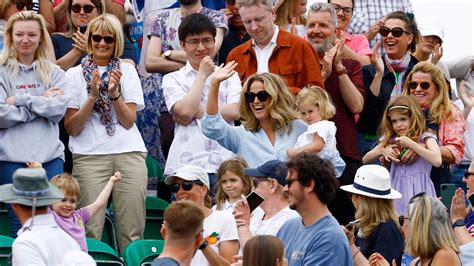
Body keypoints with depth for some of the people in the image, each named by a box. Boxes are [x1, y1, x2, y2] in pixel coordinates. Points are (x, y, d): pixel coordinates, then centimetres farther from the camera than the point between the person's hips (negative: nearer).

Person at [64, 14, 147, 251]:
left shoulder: (127, 71, 13)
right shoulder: (75, 75, 9)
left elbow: (129, 121, 4)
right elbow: (72, 128, 1)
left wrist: (114, 93, -11)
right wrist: (93, 96, -10)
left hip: (129, 154, 1)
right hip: (89, 156, -1)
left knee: (132, 232, -4)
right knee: (90, 231, -10)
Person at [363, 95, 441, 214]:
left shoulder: (425, 138, 0)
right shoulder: (390, 139, 14)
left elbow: (437, 161, -19)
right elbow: (365, 160, 16)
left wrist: (411, 144, -15)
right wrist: (382, 150, -4)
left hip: (417, 191, -4)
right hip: (396, 191, 4)